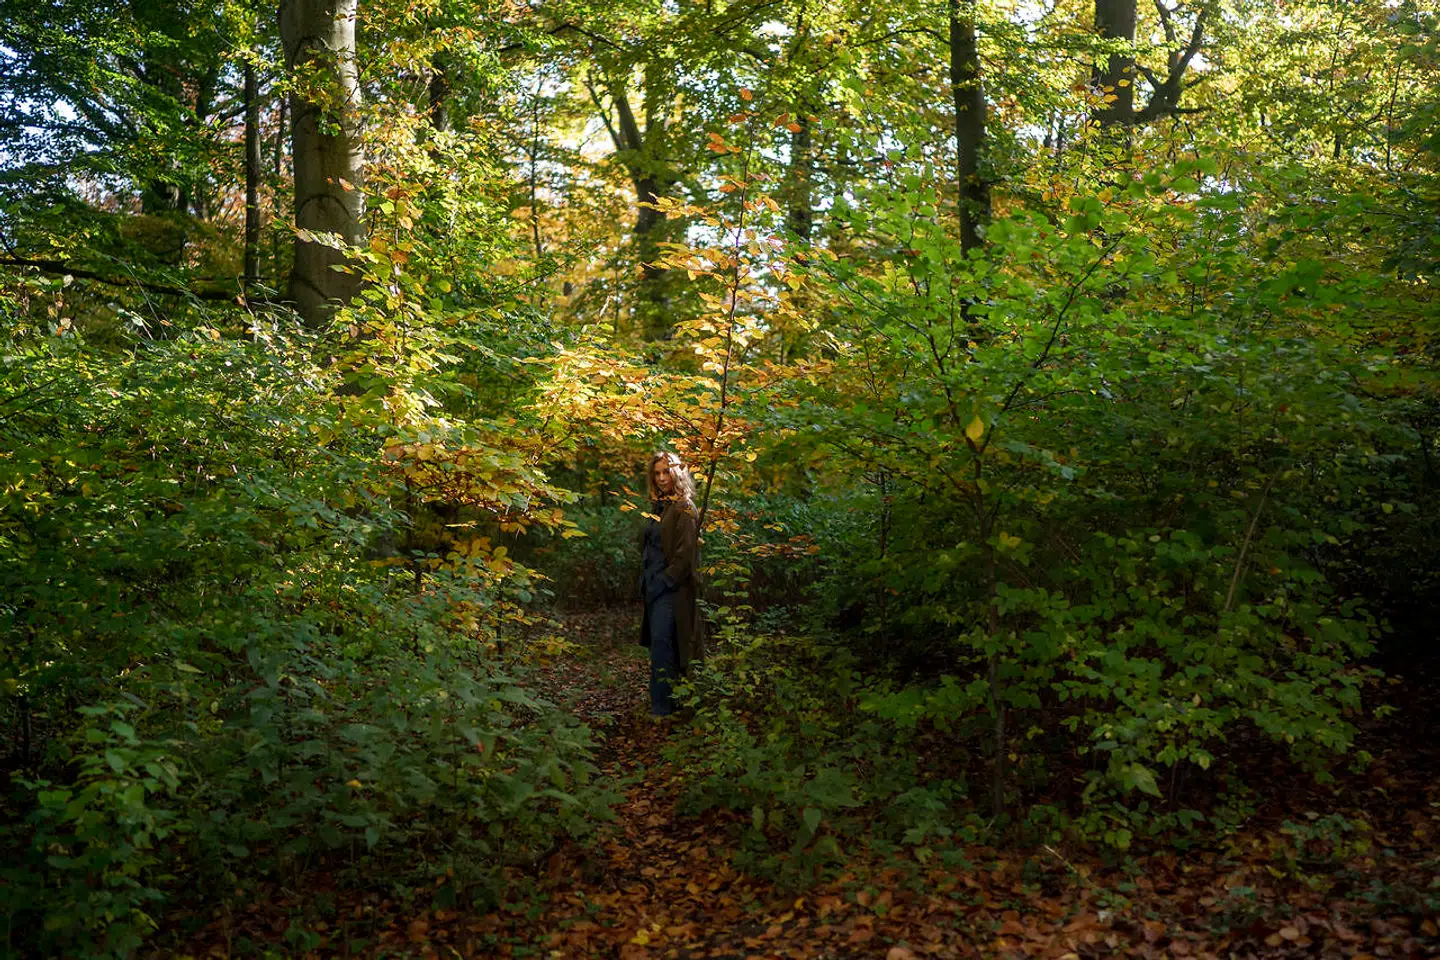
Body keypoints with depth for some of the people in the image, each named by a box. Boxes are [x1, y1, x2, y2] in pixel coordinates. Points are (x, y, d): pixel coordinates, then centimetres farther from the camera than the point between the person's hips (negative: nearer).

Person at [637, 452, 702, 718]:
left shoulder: (684, 509, -10)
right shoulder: (658, 507, 15)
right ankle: (666, 704, 20)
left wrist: (663, 582, -16)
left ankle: (662, 708, -8)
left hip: (672, 589, -8)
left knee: (662, 645, -12)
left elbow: (685, 554, -16)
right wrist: (645, 581, 13)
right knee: (658, 645, 11)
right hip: (654, 586, 8)